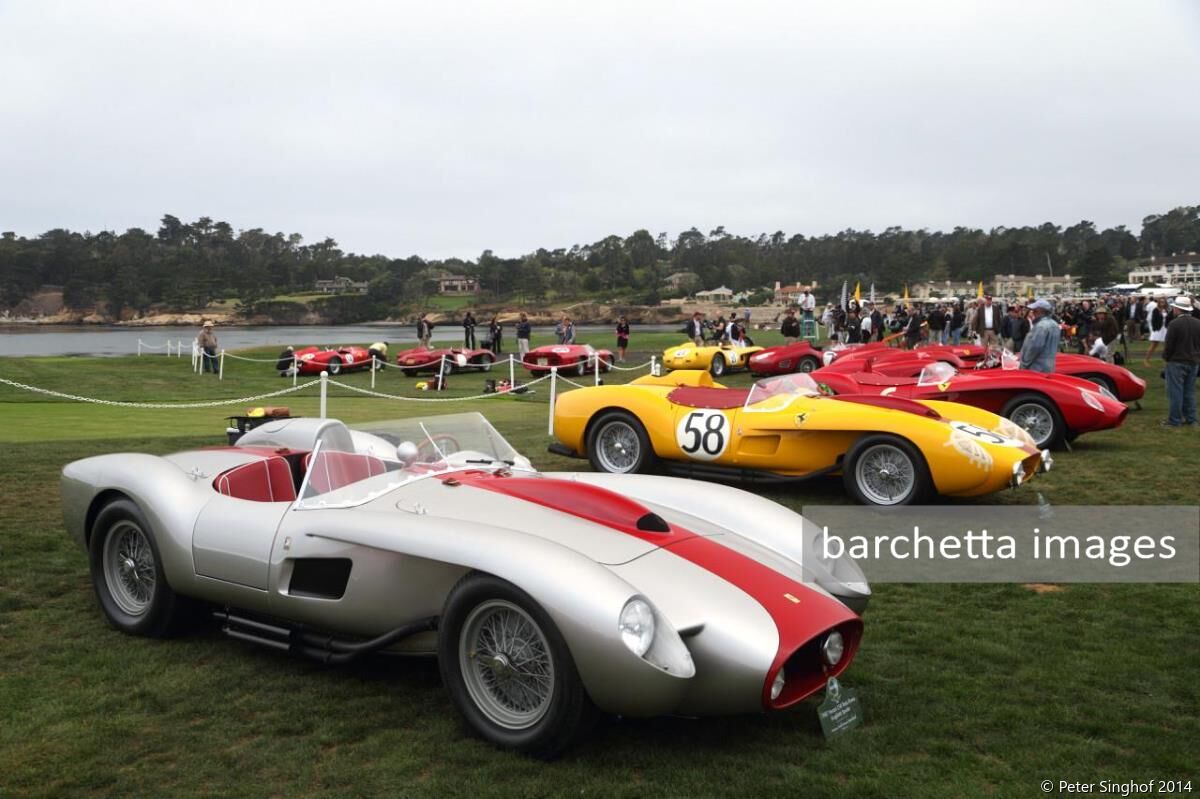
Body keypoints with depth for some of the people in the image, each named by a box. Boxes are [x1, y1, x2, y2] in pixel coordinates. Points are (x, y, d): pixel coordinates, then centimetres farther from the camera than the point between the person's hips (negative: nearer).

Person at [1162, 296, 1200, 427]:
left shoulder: (1174, 323, -17)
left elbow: (1168, 344, -15)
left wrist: (1166, 357, 1)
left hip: (1177, 362, -6)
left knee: (1175, 391, -1)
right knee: (1189, 391, 15)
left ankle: (1174, 420, 1)